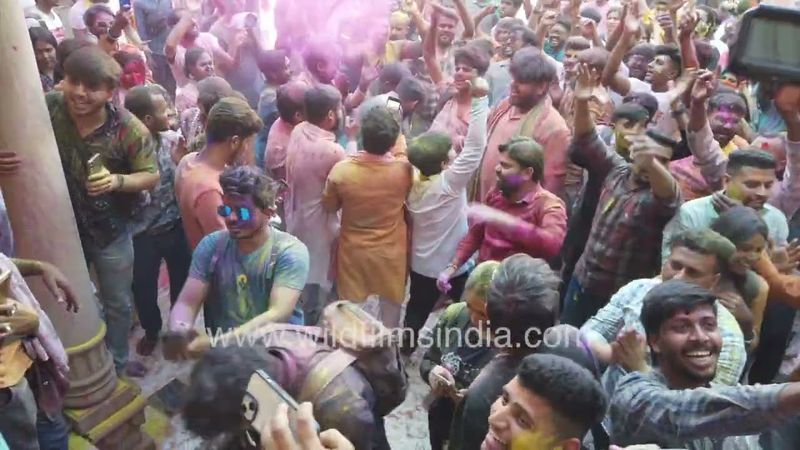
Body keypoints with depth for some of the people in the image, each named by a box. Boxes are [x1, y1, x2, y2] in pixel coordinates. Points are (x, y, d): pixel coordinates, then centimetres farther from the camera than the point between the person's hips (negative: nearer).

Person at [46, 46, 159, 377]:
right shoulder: (47, 108, -16)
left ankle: (116, 362, 42)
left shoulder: (130, 130, -22)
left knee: (118, 303, 16)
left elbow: (151, 176, -15)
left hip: (110, 231, -2)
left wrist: (118, 181, -33)